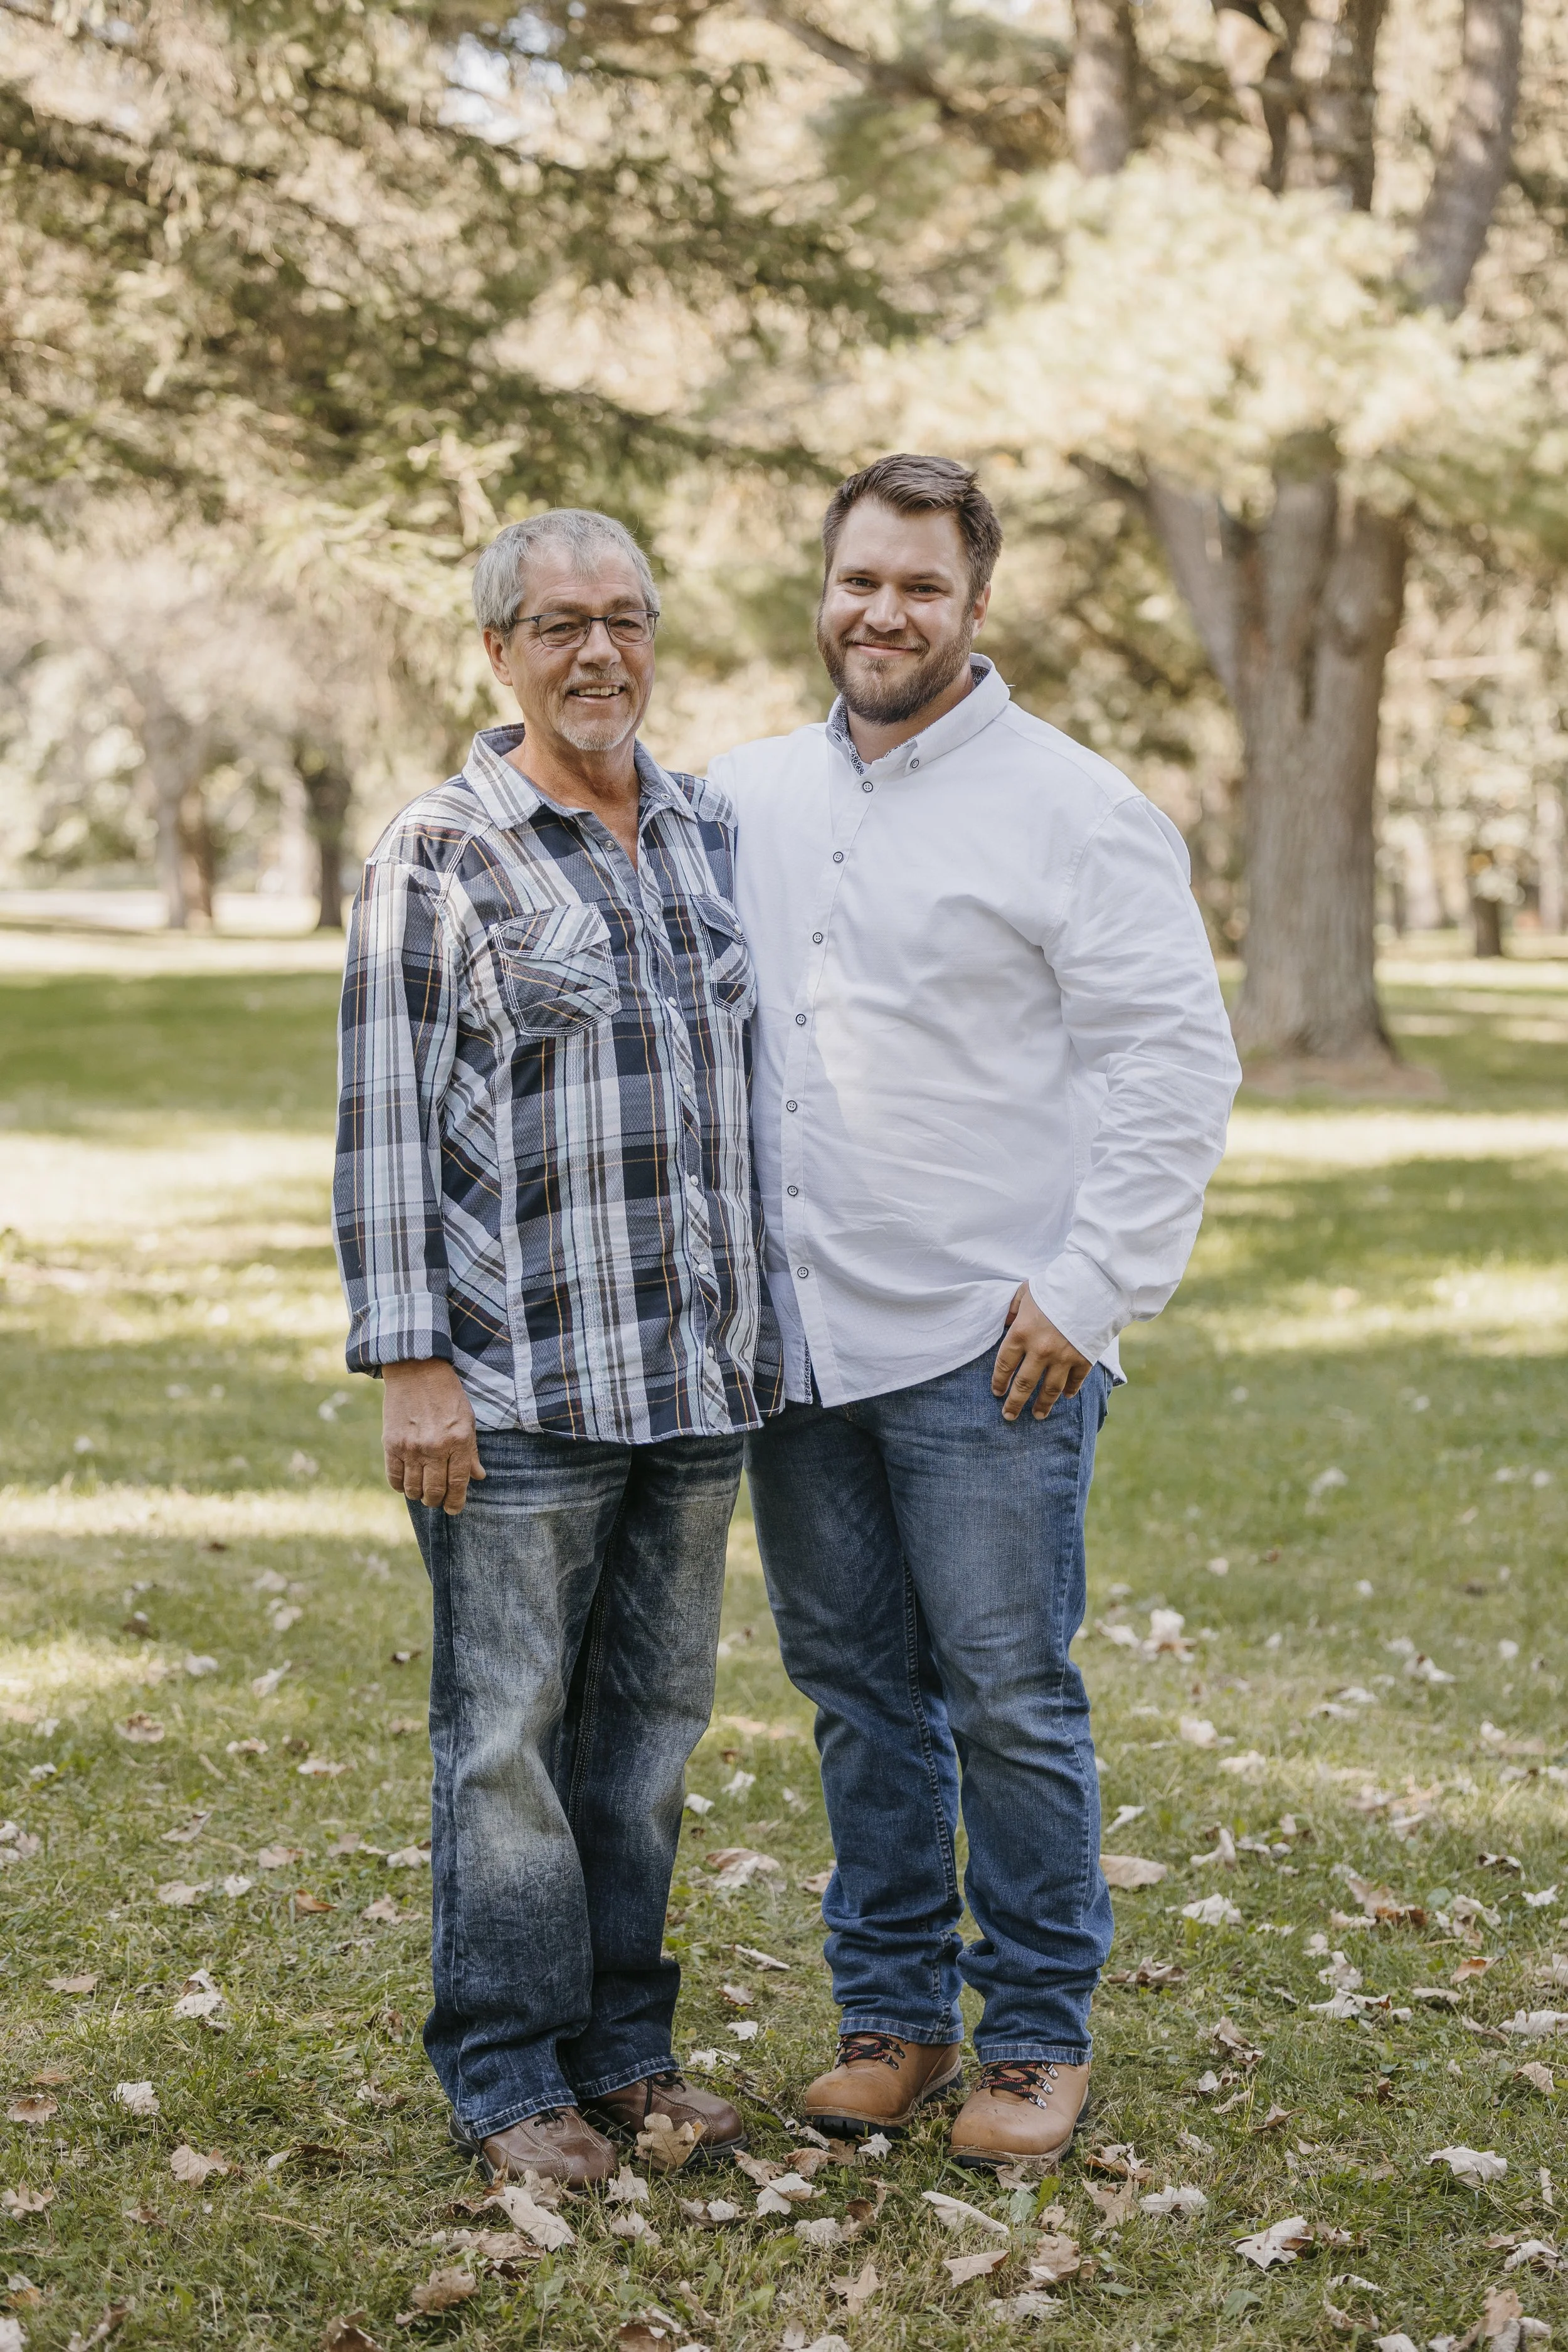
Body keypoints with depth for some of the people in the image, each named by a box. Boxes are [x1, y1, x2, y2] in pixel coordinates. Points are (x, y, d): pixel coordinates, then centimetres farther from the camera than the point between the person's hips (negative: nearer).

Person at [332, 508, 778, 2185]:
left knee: (652, 1718, 13)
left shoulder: (716, 835, 11)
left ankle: (624, 2047, 26)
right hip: (518, 1387, -5)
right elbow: (384, 1126, -6)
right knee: (509, 1731, 2)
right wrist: (409, 1363, -12)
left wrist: (765, 1322, 16)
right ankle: (510, 2076, 15)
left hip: (699, 1372, 5)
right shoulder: (435, 857, -4)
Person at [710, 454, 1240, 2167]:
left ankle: (1037, 2031, 16)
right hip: (792, 1336, 5)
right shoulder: (747, 800, 11)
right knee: (852, 1683, 12)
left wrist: (1092, 1289, -12)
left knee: (1008, 1692, 1)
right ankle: (892, 2011, 25)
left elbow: (1179, 1060, -7)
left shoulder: (1070, 810, -5)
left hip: (984, 1343, -5)